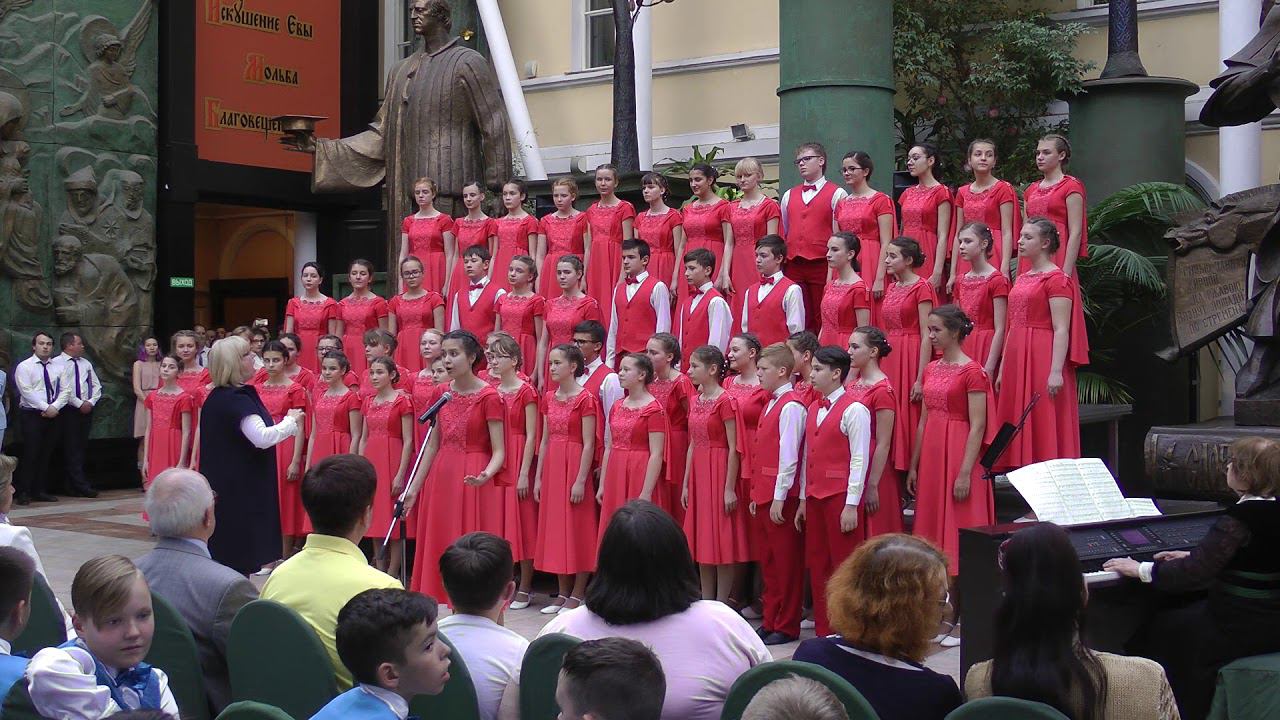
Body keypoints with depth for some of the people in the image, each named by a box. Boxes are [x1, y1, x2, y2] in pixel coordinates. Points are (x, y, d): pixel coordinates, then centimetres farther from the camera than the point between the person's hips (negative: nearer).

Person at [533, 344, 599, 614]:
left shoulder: (585, 399, -10)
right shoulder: (549, 397, 10)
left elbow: (588, 444, -12)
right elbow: (545, 440, 13)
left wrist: (581, 480, -17)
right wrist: (538, 477, 9)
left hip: (575, 466, -7)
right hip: (551, 467, 7)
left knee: (577, 527, -1)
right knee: (554, 526, 9)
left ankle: (577, 594, 6)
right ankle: (563, 592, 18)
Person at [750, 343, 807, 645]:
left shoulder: (791, 406, -13)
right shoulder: (771, 405, 16)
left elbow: (789, 456, -18)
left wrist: (779, 497, -18)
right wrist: (757, 494, 14)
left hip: (781, 497, -9)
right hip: (763, 495, 9)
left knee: (786, 561, 0)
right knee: (768, 561, 14)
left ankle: (787, 627, 8)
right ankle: (770, 621, 23)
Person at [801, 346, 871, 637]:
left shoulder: (853, 410, -9)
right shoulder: (813, 410, 14)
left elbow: (859, 460, -13)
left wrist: (851, 505, -16)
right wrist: (803, 499, 13)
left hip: (840, 496, -8)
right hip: (814, 496, 8)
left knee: (844, 564, -2)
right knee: (817, 565, 10)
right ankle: (824, 630, 19)